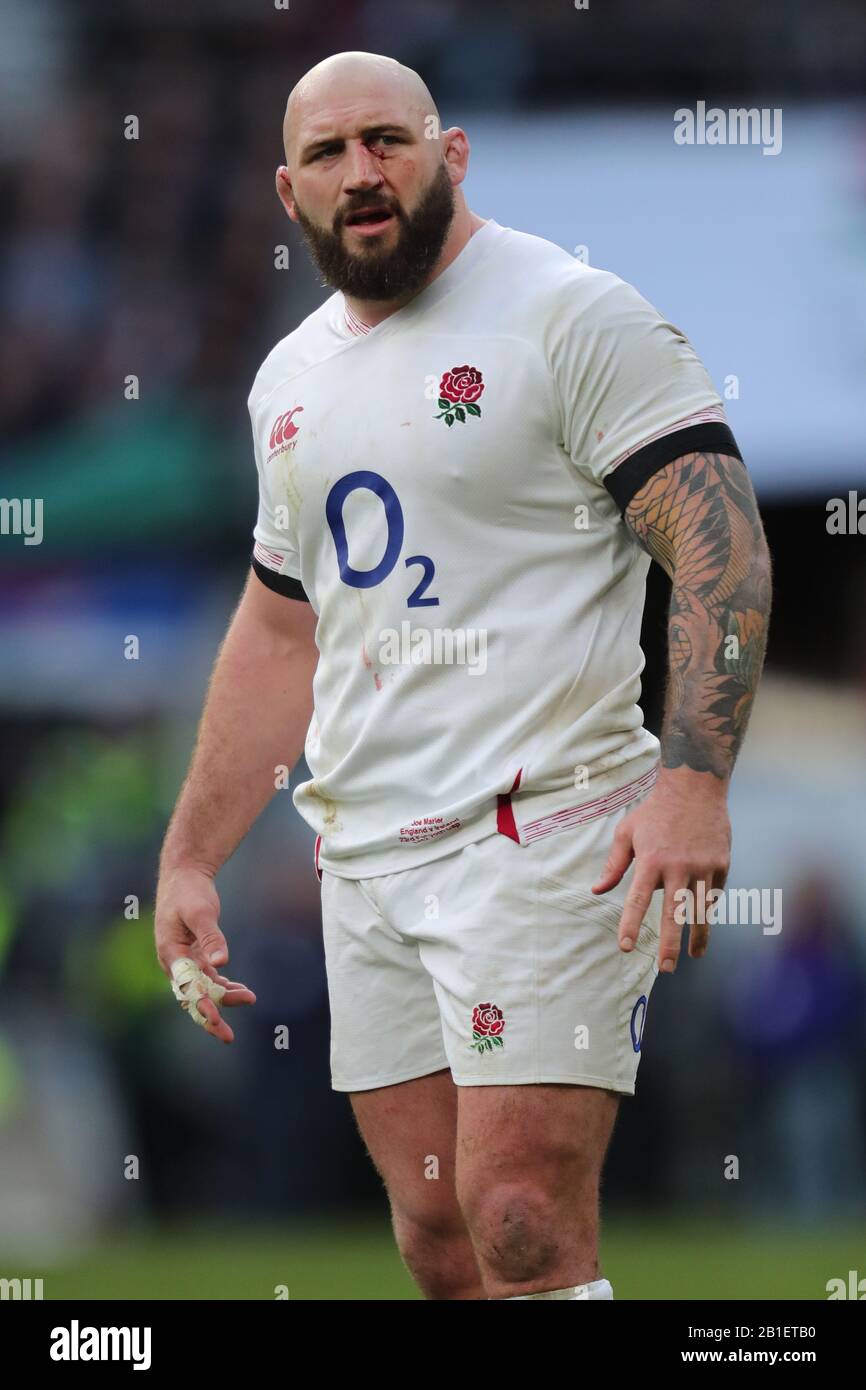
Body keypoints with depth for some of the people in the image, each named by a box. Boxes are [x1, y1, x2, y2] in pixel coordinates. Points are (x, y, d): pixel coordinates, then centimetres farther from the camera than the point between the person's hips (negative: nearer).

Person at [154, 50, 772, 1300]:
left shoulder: (571, 314, -5)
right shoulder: (292, 378, 18)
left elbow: (722, 545, -13)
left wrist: (692, 778, -25)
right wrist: (188, 858, 21)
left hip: (541, 834, -7)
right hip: (363, 860, 7)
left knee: (523, 1229, -17)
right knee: (436, 1243, 5)